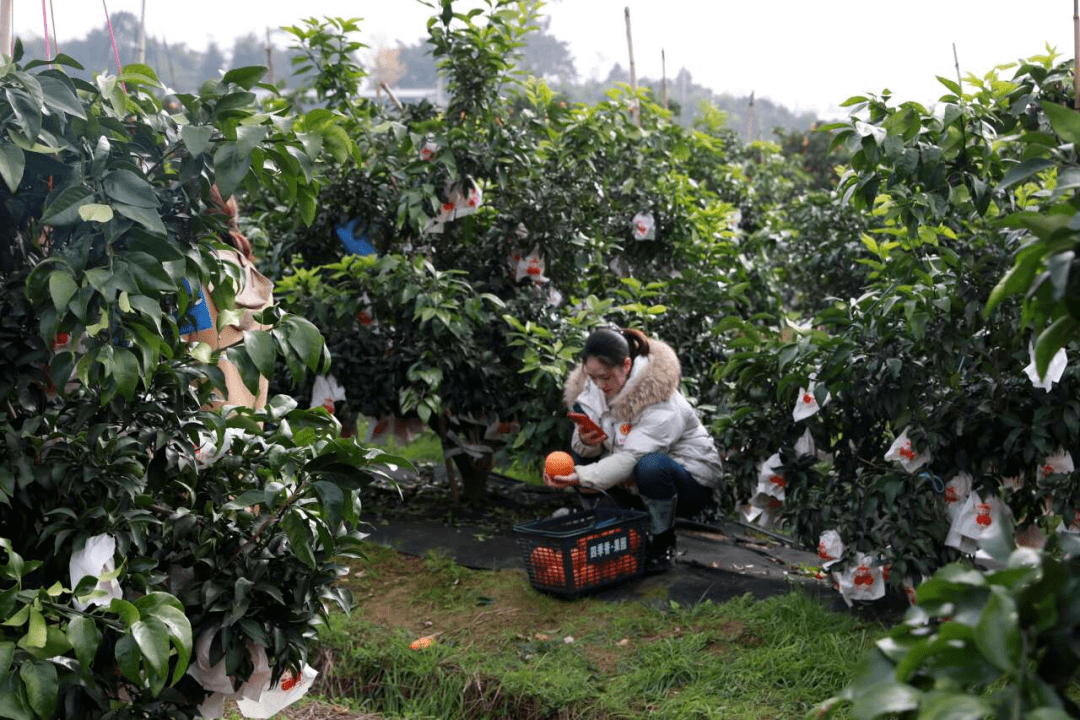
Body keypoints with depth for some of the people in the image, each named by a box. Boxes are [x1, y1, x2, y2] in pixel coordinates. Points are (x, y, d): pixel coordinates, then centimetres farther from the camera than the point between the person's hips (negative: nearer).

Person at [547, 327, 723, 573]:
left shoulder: (661, 402, -28)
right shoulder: (593, 389, -7)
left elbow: (631, 458, -37)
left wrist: (582, 477, -47)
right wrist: (585, 442, -30)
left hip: (693, 484, -7)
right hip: (634, 481, 7)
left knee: (651, 466, -38)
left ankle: (664, 545, -11)